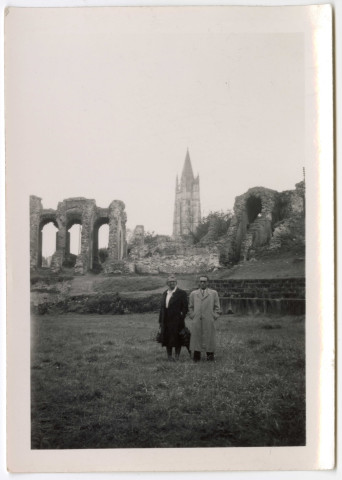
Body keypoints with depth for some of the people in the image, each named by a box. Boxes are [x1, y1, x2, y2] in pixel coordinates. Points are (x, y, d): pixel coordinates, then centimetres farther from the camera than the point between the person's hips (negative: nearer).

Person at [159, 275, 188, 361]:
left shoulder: (181, 293, -2)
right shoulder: (165, 293, 15)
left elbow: (185, 307, -6)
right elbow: (162, 307, 17)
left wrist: (181, 318, -14)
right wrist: (160, 321, 12)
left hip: (177, 321, -5)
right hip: (166, 321, 5)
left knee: (177, 340, 0)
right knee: (166, 339, 8)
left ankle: (176, 356, 9)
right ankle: (169, 356, 19)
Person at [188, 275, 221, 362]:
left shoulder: (213, 293, 8)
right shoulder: (193, 294, 13)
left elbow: (217, 307, 9)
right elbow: (190, 307, 18)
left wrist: (214, 317, 0)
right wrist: (192, 316, 7)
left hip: (208, 322, -1)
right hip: (196, 322, 1)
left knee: (209, 338, 0)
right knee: (196, 338, 0)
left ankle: (210, 356, 8)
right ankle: (196, 357, 7)